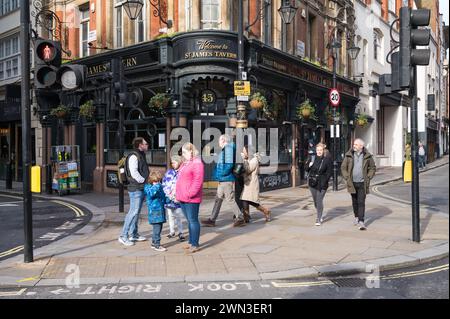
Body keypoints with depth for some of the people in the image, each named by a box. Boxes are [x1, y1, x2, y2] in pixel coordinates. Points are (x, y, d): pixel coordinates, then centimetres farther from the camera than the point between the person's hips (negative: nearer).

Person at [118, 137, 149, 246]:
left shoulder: (141, 156, 18)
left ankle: (133, 234, 23)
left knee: (136, 212, 14)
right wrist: (143, 181, -14)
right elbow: (134, 173, -21)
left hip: (141, 188, 10)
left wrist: (145, 181, 11)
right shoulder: (133, 156, -12)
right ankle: (123, 236, -4)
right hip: (135, 188, -10)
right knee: (133, 212, -10)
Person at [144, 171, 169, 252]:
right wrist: (156, 186, -37)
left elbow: (164, 199, 21)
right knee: (157, 228, -6)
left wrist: (169, 199, 4)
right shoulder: (149, 188, -11)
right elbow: (150, 194, -34)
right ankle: (156, 245, 2)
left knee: (158, 228, 14)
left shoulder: (160, 188, 14)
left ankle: (154, 243, 26)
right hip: (155, 212, -8)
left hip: (160, 212, 9)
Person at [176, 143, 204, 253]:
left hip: (191, 199, -9)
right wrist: (177, 193, 16)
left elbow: (197, 182, -19)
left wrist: (190, 194, -20)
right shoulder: (184, 164, 18)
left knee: (193, 220, -3)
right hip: (182, 198, 9)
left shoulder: (197, 164, -12)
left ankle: (195, 244, 4)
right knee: (189, 221, 15)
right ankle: (191, 242, 24)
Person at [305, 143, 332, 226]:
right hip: (312, 182, 4)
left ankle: (319, 219, 2)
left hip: (322, 184, -4)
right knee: (315, 201, 14)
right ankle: (320, 215, 38)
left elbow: (329, 172, -3)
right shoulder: (312, 158, 4)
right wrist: (309, 166, -10)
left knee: (319, 200, -8)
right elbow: (307, 169, 12)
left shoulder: (327, 160, -5)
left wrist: (324, 180, -13)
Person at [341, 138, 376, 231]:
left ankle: (361, 221, -6)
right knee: (355, 201, 14)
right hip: (352, 182, 2)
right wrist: (347, 178, -2)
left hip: (362, 183, -2)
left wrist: (368, 177, -2)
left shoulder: (367, 156, -2)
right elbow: (343, 167, 6)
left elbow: (373, 168, 9)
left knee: (361, 202, -6)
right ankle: (356, 217, 33)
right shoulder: (349, 155, 0)